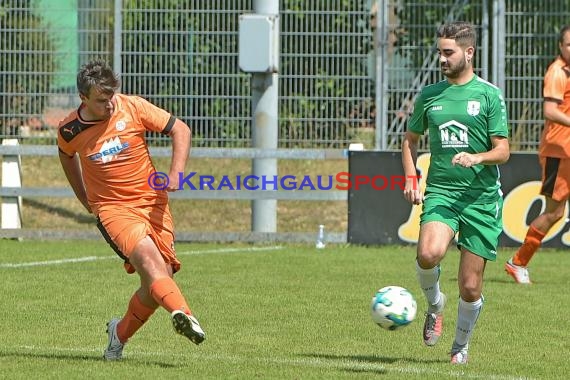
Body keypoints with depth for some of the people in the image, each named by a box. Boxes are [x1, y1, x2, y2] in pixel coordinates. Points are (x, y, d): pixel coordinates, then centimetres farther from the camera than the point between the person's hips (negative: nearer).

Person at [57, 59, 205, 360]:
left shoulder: (132, 107, -8)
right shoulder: (70, 129, -4)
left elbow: (180, 129, 0)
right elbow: (67, 155, 21)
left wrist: (175, 174, -12)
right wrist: (85, 199, 24)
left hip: (152, 201, 2)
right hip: (112, 208, -2)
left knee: (161, 277, -5)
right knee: (147, 256, -30)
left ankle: (121, 332, 20)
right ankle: (181, 313, -51)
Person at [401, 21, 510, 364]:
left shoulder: (489, 95, 0)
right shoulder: (429, 95, 10)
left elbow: (503, 151, -1)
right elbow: (411, 140, 23)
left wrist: (476, 158, -21)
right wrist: (411, 179, 7)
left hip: (482, 196, -1)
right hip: (440, 191, 1)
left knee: (470, 286, 1)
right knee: (429, 253, -29)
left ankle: (461, 345, 26)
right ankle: (435, 304, 2)